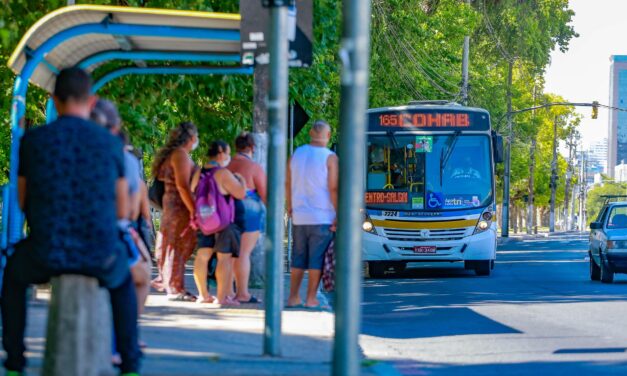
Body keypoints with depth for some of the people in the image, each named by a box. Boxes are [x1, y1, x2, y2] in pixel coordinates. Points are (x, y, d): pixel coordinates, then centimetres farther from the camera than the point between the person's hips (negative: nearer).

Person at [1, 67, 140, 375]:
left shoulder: (32, 140, 3)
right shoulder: (111, 144, 4)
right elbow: (121, 210, 11)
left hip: (47, 255, 0)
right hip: (100, 254, 1)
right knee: (122, 280, 37)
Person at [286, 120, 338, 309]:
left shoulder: (297, 154, 6)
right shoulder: (330, 157, -9)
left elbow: (288, 184, 11)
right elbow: (333, 188, -13)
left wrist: (290, 207, 22)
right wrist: (339, 214, -9)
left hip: (299, 216, 5)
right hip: (322, 217, -5)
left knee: (298, 258, 12)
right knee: (317, 258, 0)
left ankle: (293, 297, 12)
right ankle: (311, 298, 0)